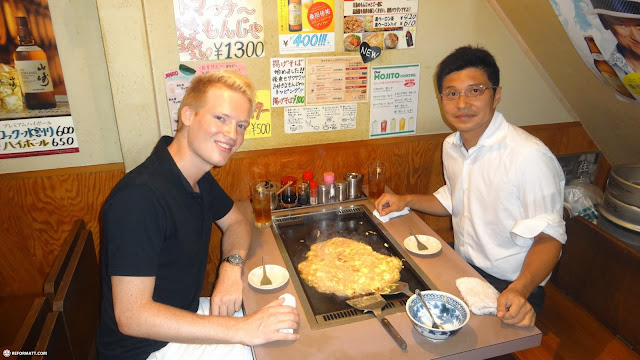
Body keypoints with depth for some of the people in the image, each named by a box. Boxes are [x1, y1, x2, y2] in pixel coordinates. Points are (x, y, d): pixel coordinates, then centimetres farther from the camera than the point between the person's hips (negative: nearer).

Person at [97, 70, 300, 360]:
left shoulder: (199, 177, -1)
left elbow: (236, 222, 12)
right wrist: (241, 330, -31)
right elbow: (132, 316, -29)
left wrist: (232, 266, -11)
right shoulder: (139, 197, -29)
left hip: (186, 313, 8)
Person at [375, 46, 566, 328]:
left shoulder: (531, 157, -24)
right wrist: (407, 201, 6)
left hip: (509, 289, -6)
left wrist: (519, 290, -36)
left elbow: (548, 236, -21)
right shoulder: (451, 146, 1)